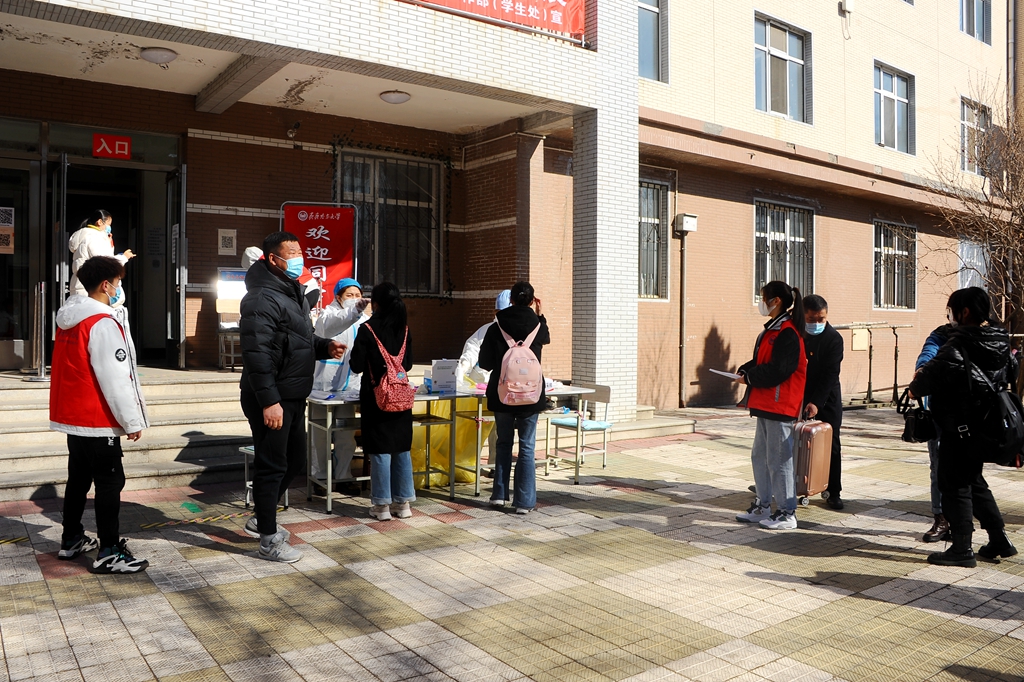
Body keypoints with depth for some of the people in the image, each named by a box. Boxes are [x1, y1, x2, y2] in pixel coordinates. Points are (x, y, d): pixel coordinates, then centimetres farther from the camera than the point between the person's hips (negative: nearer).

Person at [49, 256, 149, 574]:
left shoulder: (69, 318, 10)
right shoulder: (102, 323, -19)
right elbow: (115, 378, -20)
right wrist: (132, 420, -14)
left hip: (72, 415, 10)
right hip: (97, 420, -10)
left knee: (79, 477, 19)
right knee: (110, 481, -3)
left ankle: (71, 540, 30)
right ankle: (109, 553, 1)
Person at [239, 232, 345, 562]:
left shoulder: (294, 293, 16)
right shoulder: (262, 298, -17)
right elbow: (256, 353, -25)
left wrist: (324, 346, 4)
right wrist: (269, 401, -28)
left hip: (293, 397, 10)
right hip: (271, 400, -10)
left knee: (295, 460, 19)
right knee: (272, 467, 0)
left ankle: (261, 519, 36)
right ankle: (269, 541, 13)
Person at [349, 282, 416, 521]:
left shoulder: (368, 329, -12)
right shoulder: (404, 329, 3)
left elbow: (357, 366, -10)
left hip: (376, 396, -4)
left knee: (380, 451, 1)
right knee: (402, 449, 10)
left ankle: (382, 505, 7)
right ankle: (403, 502, 17)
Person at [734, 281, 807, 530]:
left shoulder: (787, 333, -18)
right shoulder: (772, 330, 15)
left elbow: (777, 371, -23)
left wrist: (749, 378, -12)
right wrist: (744, 370, 2)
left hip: (780, 405, -10)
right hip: (766, 404, 11)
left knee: (778, 460, -3)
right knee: (760, 456, 16)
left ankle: (786, 514, 8)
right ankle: (762, 507, 26)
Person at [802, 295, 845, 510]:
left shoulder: (834, 338, -9)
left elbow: (830, 374, -15)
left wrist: (816, 402, -23)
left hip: (827, 399, -2)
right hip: (799, 397, 2)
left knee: (831, 445, 3)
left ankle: (833, 492, 12)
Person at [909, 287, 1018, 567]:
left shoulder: (960, 345, -21)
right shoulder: (1000, 342, 7)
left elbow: (935, 372, -33)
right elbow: (1010, 375, 21)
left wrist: (916, 388, -11)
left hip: (959, 426, -9)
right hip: (985, 425, 9)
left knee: (954, 484, 1)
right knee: (973, 481, 21)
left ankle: (962, 549, 8)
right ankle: (999, 539, 26)